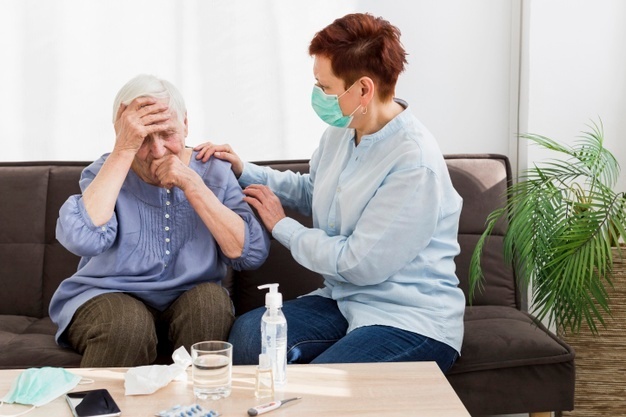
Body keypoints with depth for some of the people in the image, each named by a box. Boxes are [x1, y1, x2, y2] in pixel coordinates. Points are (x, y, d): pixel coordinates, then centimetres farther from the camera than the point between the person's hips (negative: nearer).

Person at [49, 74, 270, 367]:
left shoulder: (213, 171, -1)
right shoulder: (105, 173, -4)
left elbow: (252, 254, -14)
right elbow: (82, 239, -26)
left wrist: (191, 184, -20)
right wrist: (124, 150, -24)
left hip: (192, 298, 2)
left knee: (210, 300, -28)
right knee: (129, 323, -32)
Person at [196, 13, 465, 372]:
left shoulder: (415, 163, -23)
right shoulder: (341, 131, 4)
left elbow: (358, 263, -21)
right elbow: (311, 191, 25)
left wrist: (281, 226, -7)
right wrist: (243, 171, 13)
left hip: (411, 320, -7)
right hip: (345, 300, 7)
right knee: (246, 335, -19)